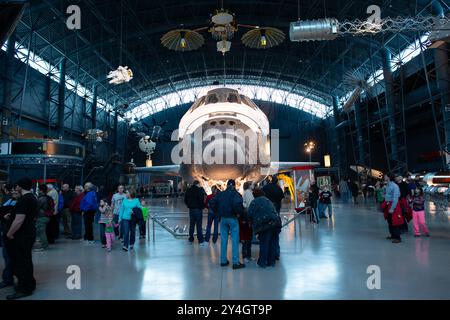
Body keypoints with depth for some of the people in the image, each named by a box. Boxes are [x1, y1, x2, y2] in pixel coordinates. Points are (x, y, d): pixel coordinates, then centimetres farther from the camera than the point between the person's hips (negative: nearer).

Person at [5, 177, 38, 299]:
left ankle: (24, 289, 10)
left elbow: (18, 220, -26)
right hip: (30, 233, 10)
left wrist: (9, 234, -14)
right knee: (26, 260, 19)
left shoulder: (23, 200, -21)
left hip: (22, 235, -10)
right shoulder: (33, 198, 10)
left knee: (21, 262, 1)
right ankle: (29, 284, 31)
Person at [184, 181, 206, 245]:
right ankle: (201, 241, 1)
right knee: (199, 225, -3)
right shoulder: (200, 190, -11)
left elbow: (185, 200, 11)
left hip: (191, 210, 5)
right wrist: (203, 206, 1)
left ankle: (191, 239, 23)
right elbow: (202, 200, -16)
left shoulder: (188, 190, 8)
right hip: (198, 209, -5)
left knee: (191, 225, 15)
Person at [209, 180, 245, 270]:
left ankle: (223, 260, 19)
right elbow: (237, 204, -27)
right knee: (235, 240, 1)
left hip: (223, 218, 5)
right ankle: (235, 262, 3)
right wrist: (239, 212, -11)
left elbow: (212, 203, 3)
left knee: (223, 240, 12)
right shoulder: (235, 194, -9)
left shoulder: (220, 194, 7)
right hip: (233, 218, -5)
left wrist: (218, 212, 9)